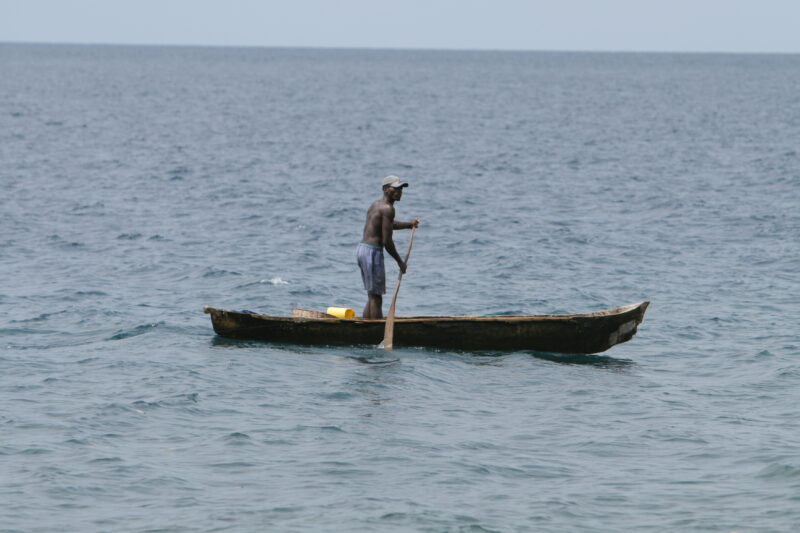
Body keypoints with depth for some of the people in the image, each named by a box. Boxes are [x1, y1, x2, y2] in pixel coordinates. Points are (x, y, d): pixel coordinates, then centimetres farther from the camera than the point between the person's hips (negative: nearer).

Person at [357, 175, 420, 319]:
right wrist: (400, 261, -7)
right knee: (376, 298, -7)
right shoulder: (387, 209, -14)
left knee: (372, 297, 16)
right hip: (373, 252, -10)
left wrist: (409, 225, 32)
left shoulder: (376, 204, 16)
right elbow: (387, 241, -17)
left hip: (362, 248, 10)